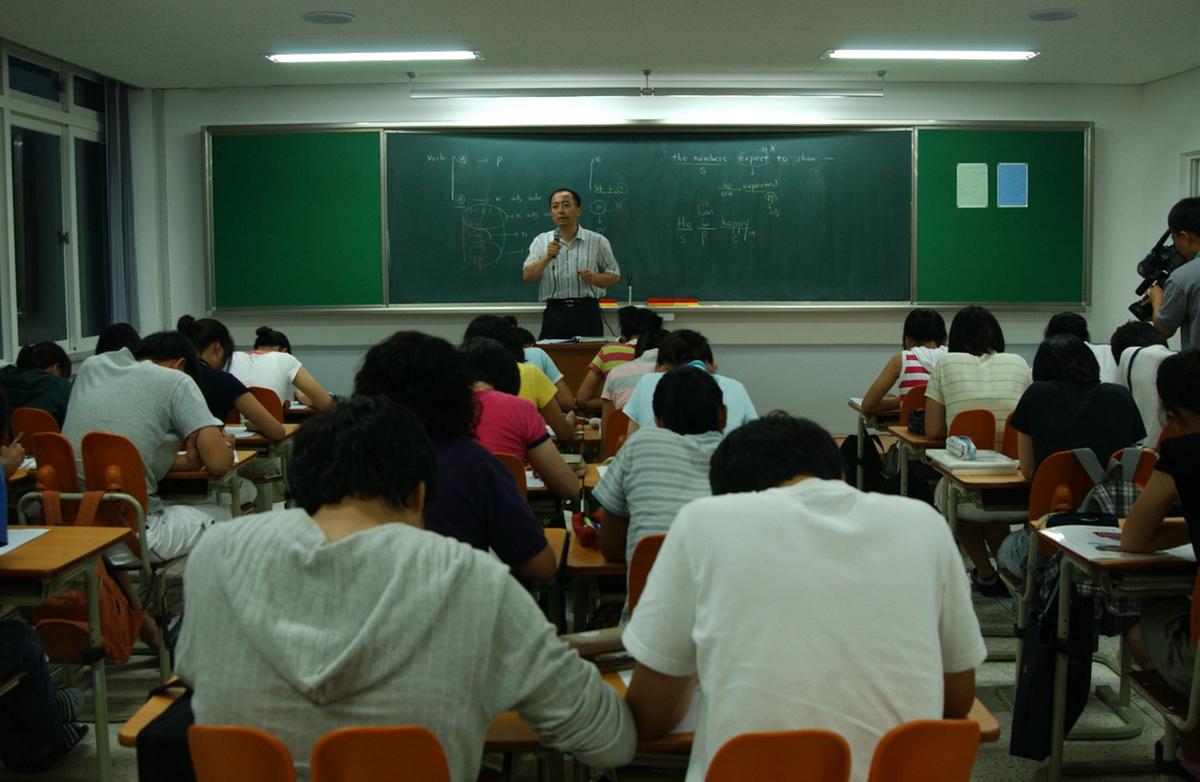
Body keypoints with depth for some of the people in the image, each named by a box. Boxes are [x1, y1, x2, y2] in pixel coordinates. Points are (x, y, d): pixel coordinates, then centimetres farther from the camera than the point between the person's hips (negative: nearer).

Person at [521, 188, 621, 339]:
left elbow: (615, 276, 10)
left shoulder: (598, 241, 5)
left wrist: (594, 278, -9)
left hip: (587, 312, -1)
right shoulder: (541, 241, 9)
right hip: (554, 314, 1)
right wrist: (547, 257, -15)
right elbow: (527, 277, 0)